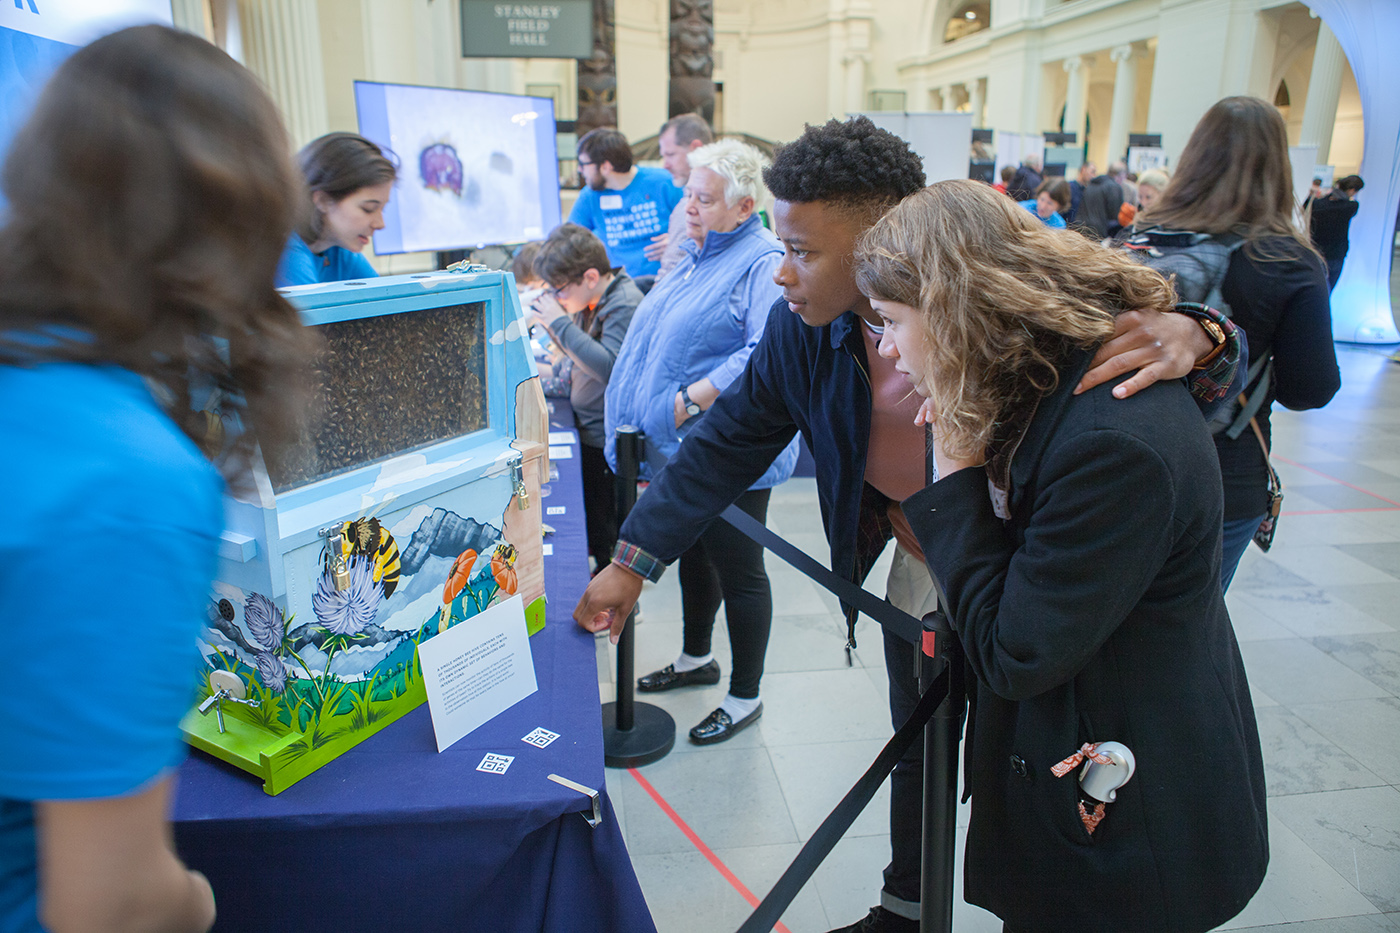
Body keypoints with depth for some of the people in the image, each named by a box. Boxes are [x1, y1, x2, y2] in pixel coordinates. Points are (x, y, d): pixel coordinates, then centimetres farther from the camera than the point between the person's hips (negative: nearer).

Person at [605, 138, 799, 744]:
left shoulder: (763, 263, -15)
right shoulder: (697, 258, 14)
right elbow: (657, 341, 23)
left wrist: (691, 401, -30)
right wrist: (644, 414, 13)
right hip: (678, 451, 9)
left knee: (738, 573, 5)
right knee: (692, 556, 23)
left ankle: (745, 698, 22)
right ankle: (696, 659, 44)